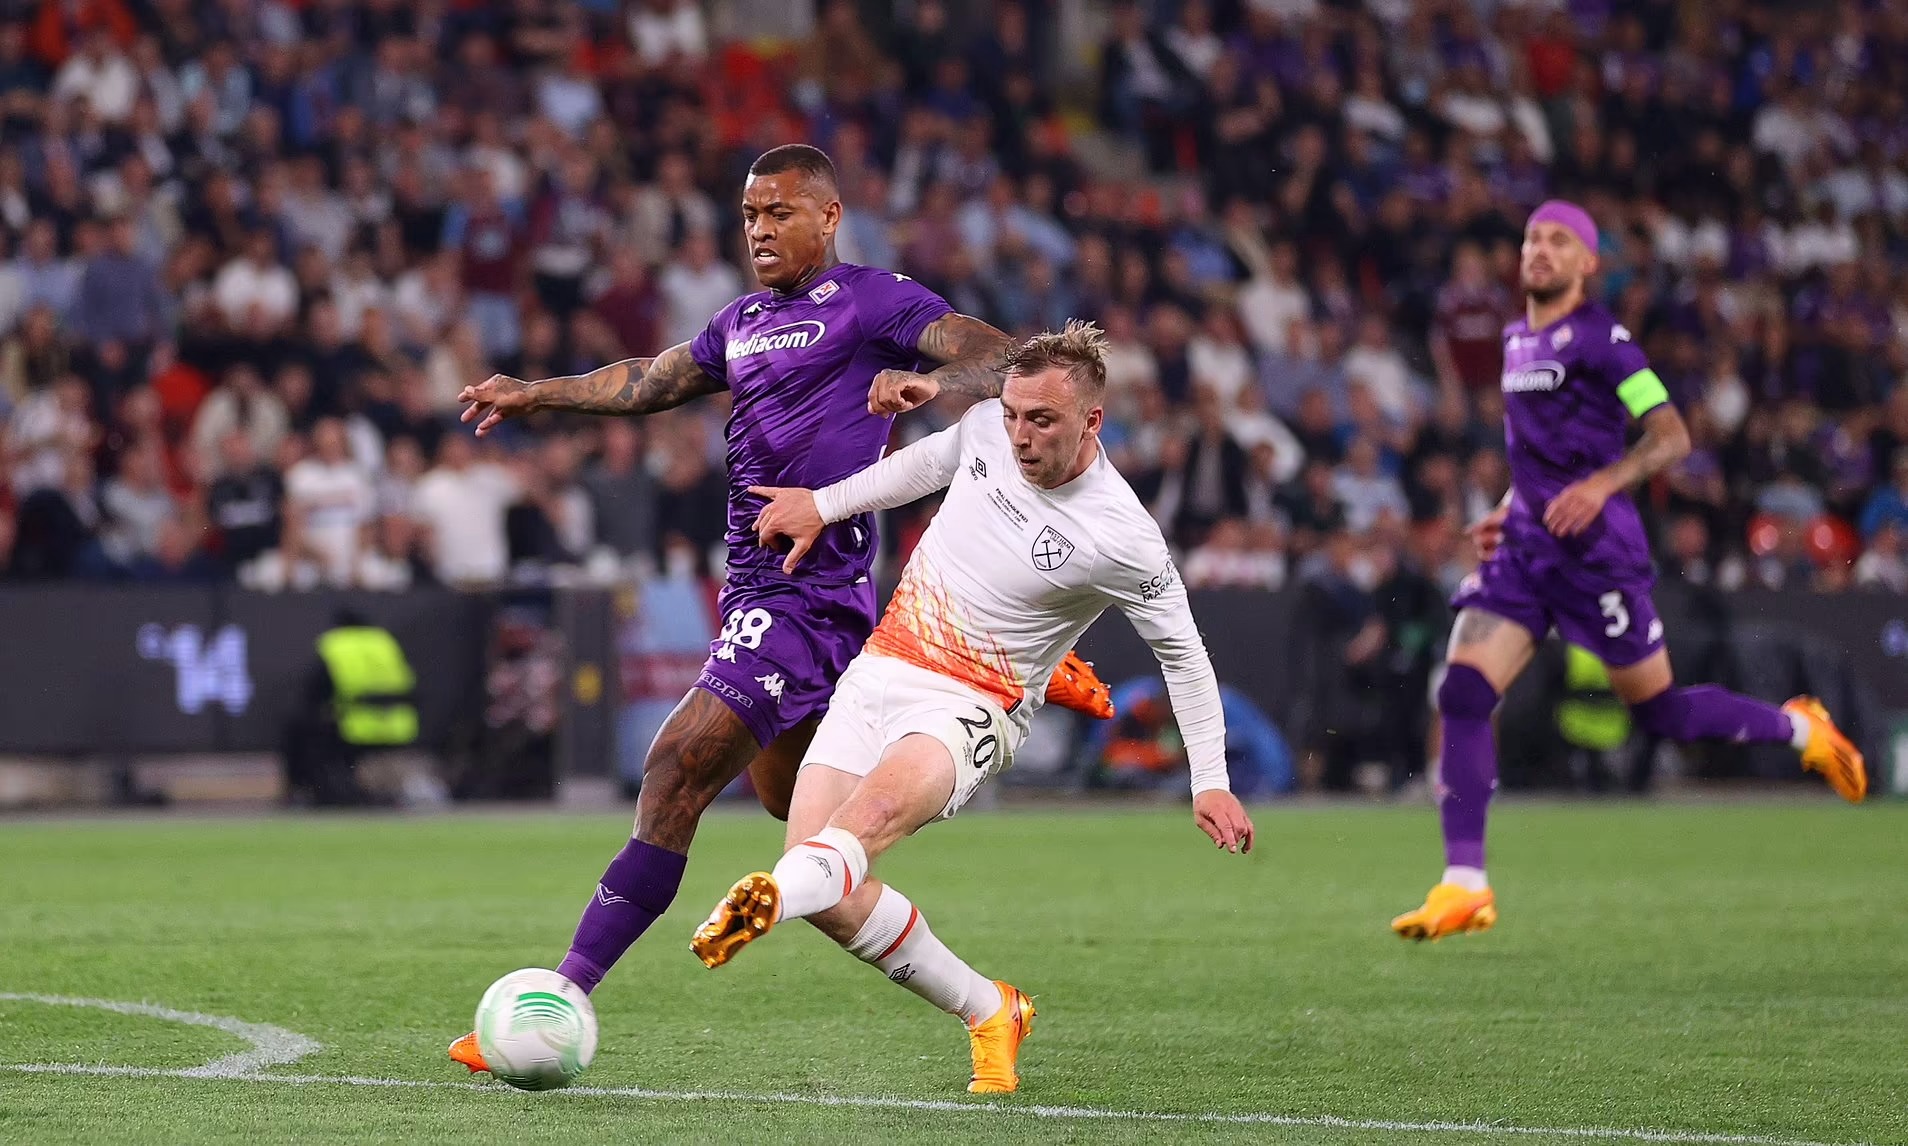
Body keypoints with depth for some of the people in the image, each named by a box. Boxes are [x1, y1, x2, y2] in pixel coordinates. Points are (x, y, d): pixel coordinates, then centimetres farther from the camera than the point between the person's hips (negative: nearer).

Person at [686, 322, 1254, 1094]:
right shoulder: (987, 428, -1)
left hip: (968, 709, -6)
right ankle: (989, 1014, 10)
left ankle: (765, 901, -70)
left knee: (878, 807, -38)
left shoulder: (1120, 538, -15)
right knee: (827, 898, -7)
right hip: (878, 671, 6)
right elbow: (928, 464, 24)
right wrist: (823, 505, 19)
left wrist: (1210, 781, -2)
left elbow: (1182, 652, -2)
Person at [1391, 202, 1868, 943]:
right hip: (1525, 545, 7)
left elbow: (1671, 436, -14)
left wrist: (1601, 485, -27)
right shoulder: (1517, 341, 16)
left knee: (1658, 712, 2)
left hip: (1595, 547, -7)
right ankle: (1464, 886, -10)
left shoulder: (1598, 339, -9)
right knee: (1461, 693, -10)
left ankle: (1800, 730, 28)